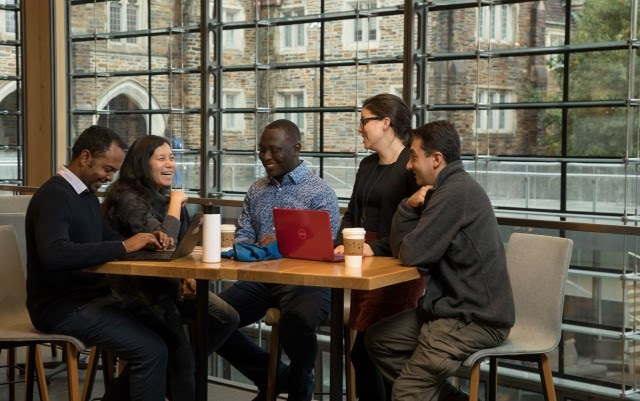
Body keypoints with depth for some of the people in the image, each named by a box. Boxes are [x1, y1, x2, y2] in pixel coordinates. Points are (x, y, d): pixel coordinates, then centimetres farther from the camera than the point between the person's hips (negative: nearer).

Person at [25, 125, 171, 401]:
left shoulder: (87, 195, 14)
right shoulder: (53, 195, -17)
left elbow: (107, 240, 19)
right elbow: (53, 255, -33)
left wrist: (145, 240, -2)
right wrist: (125, 246, -30)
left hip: (92, 295, 10)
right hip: (62, 306, -10)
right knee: (151, 349, -21)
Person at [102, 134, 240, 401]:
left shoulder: (165, 196, 11)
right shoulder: (128, 198, -17)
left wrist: (188, 277, -1)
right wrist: (176, 202, -15)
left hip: (171, 282, 8)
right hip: (144, 289, -8)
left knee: (227, 318, -6)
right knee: (182, 358, -16)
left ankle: (181, 368, 11)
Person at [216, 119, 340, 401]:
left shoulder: (320, 193, -2)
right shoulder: (256, 191, 17)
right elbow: (241, 238, 13)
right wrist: (258, 247, -10)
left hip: (303, 280, -6)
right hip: (259, 278, 6)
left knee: (296, 322, -37)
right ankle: (274, 377, 8)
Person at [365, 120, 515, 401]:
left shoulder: (455, 192, -19)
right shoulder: (448, 189, 14)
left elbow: (411, 254, -18)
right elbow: (400, 250, 12)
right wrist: (409, 207, -5)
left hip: (476, 318, -10)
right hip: (457, 306, 10)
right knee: (378, 339, 11)